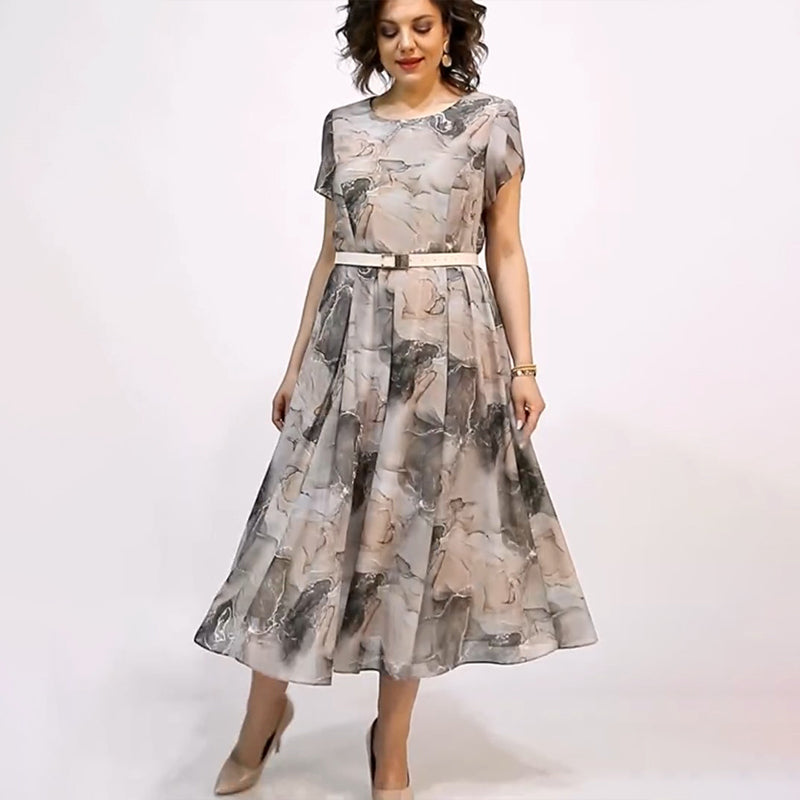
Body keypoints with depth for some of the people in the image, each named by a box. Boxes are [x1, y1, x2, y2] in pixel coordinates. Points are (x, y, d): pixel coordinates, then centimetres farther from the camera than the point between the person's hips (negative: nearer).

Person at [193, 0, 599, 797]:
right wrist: (296, 364, 10)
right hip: (350, 343, 2)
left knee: (419, 529, 4)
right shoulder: (343, 125, 10)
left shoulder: (491, 119, 3)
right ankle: (264, 716, 21)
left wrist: (524, 365, -4)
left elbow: (505, 250, 3)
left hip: (451, 347, -2)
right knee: (309, 524, 2)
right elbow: (330, 253, 12)